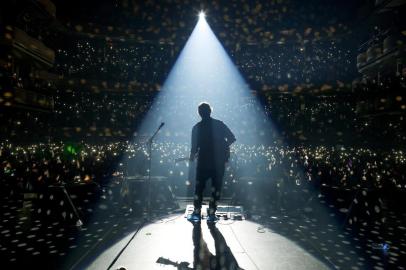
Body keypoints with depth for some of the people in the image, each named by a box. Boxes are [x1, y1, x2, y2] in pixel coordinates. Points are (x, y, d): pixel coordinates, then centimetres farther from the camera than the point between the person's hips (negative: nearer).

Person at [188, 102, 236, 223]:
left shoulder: (196, 127, -2)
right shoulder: (219, 124, -1)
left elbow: (194, 147, -3)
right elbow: (232, 138, -5)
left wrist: (192, 157, 15)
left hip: (203, 161, 0)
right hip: (218, 162, 0)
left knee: (199, 187, 13)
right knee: (216, 188, 9)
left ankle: (197, 212, 17)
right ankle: (211, 213, 12)